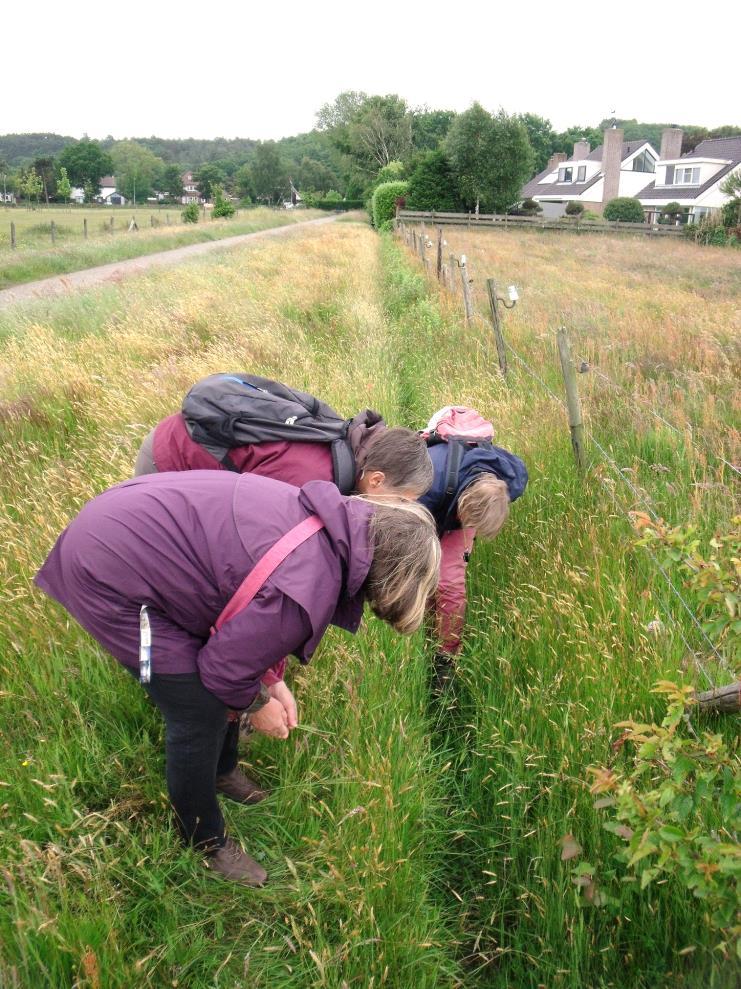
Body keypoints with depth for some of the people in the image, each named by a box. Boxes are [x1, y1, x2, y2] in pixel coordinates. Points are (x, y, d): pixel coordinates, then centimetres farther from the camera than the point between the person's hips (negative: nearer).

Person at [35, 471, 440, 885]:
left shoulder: (332, 518, -4)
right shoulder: (307, 593, -30)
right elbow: (226, 665, -14)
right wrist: (257, 706, 5)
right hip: (110, 577, -9)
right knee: (201, 717, 0)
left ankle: (223, 773, 46)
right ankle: (207, 842, 25)